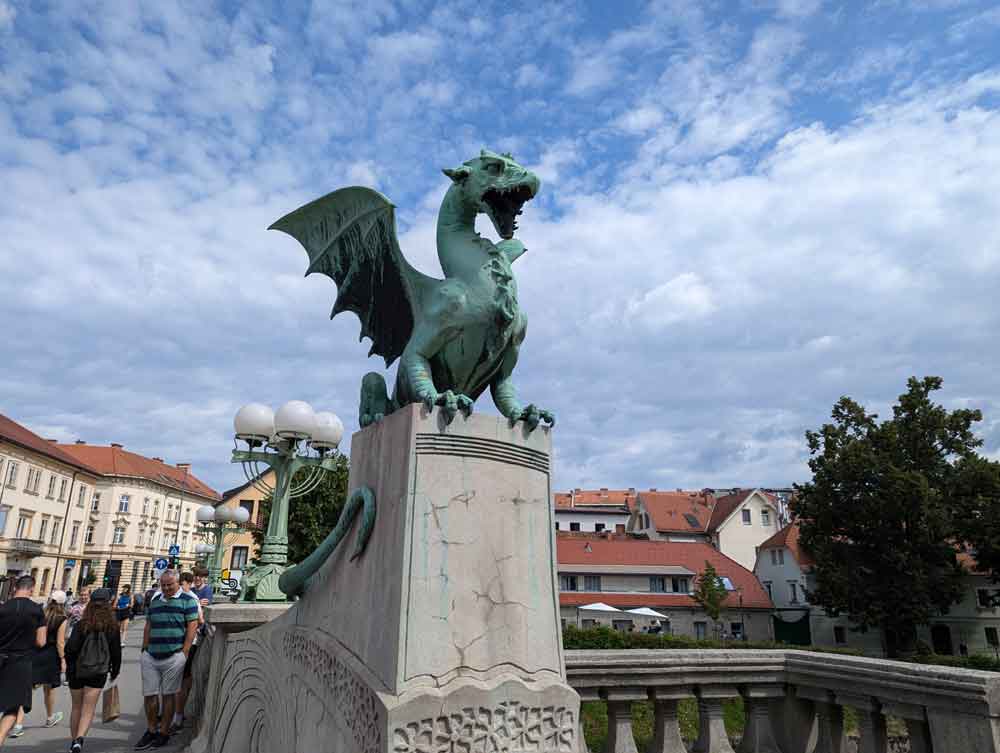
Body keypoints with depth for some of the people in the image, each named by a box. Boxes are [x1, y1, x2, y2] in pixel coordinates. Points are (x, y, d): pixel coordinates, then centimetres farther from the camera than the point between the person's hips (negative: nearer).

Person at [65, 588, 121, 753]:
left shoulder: (82, 624, -10)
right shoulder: (112, 626, -4)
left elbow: (70, 648, -15)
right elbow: (116, 652, 1)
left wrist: (70, 666, 4)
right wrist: (115, 671, 16)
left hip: (77, 671, 1)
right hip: (98, 673, 0)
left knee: (76, 707, 18)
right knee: (88, 710, 4)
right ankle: (79, 739, -16)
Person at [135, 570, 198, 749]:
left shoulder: (187, 600, -5)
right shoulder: (155, 600, 13)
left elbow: (192, 626, -7)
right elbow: (148, 627, 18)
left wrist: (184, 653, -11)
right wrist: (144, 650, 11)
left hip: (173, 656, -5)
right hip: (151, 656, 5)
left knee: (168, 695, 5)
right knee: (149, 695, 8)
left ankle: (164, 732, 18)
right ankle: (151, 730, 24)